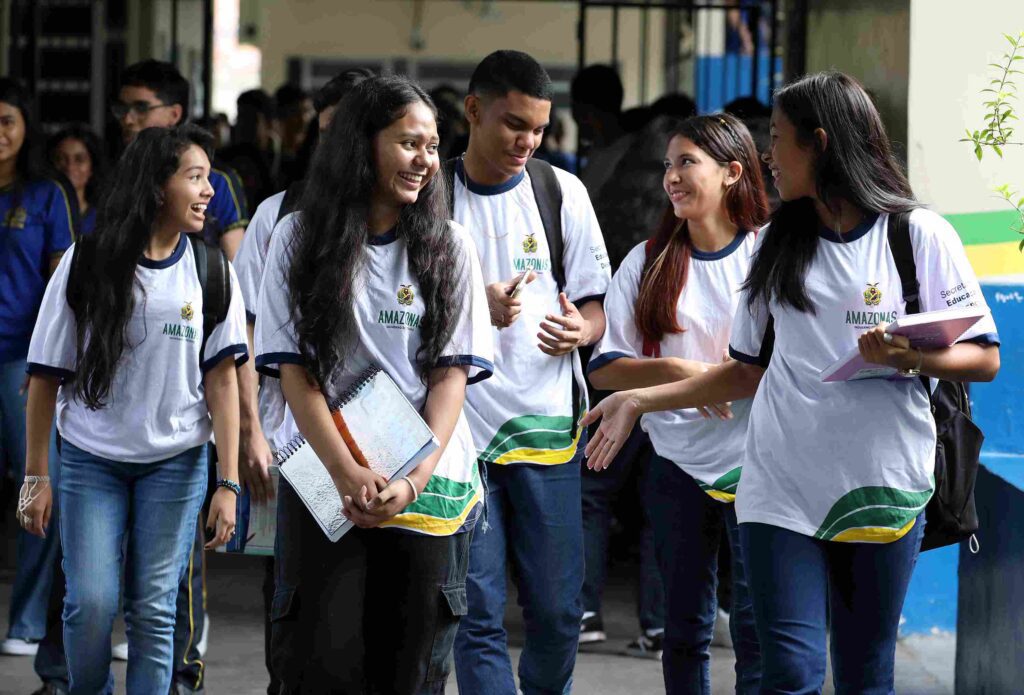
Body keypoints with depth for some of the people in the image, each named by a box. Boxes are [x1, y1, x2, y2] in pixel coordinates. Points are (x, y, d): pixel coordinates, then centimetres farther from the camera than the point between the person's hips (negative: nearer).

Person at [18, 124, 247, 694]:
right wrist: (37, 475, -1)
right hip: (91, 459, -1)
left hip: (176, 461, 1)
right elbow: (48, 374, 0)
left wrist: (229, 482, -7)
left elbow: (222, 379, -2)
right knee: (91, 604, -8)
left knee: (154, 608, -1)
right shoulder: (87, 263, -5)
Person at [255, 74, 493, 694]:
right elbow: (293, 369, -1)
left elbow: (453, 372, 1)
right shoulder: (301, 237, 3)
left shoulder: (450, 246, 7)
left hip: (427, 488, 1)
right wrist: (348, 473, -14)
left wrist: (414, 482, -12)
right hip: (325, 479, -1)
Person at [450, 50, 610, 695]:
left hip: (546, 424, 1)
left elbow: (598, 307, 9)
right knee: (478, 614, -3)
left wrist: (581, 328, -15)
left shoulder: (562, 191, 6)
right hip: (458, 423, -1)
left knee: (558, 611, 3)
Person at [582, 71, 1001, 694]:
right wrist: (639, 401, 11)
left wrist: (912, 357, -21)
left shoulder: (920, 234, 0)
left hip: (882, 488, -3)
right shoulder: (779, 244, 14)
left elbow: (985, 360, -2)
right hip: (782, 485, 3)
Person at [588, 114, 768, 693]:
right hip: (678, 465, 3)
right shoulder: (648, 262, 6)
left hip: (754, 461, -3)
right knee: (686, 629, 11)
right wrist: (676, 370, -13)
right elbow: (605, 367, 3)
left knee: (756, 625, -4)